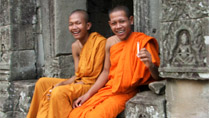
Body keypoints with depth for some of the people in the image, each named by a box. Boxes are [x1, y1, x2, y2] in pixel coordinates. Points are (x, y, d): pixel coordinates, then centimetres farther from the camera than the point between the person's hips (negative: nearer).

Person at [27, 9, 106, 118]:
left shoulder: (100, 42, -16)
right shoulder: (75, 46, 8)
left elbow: (95, 77, -17)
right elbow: (78, 75, 8)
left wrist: (63, 84, -18)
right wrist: (61, 83, -12)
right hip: (79, 82, 9)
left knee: (59, 92, -30)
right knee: (42, 83, 4)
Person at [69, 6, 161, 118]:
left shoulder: (143, 42, -9)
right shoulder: (110, 42, 6)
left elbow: (158, 77, -9)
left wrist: (150, 65, -32)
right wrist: (88, 94, 6)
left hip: (126, 93, -5)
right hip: (108, 90, 5)